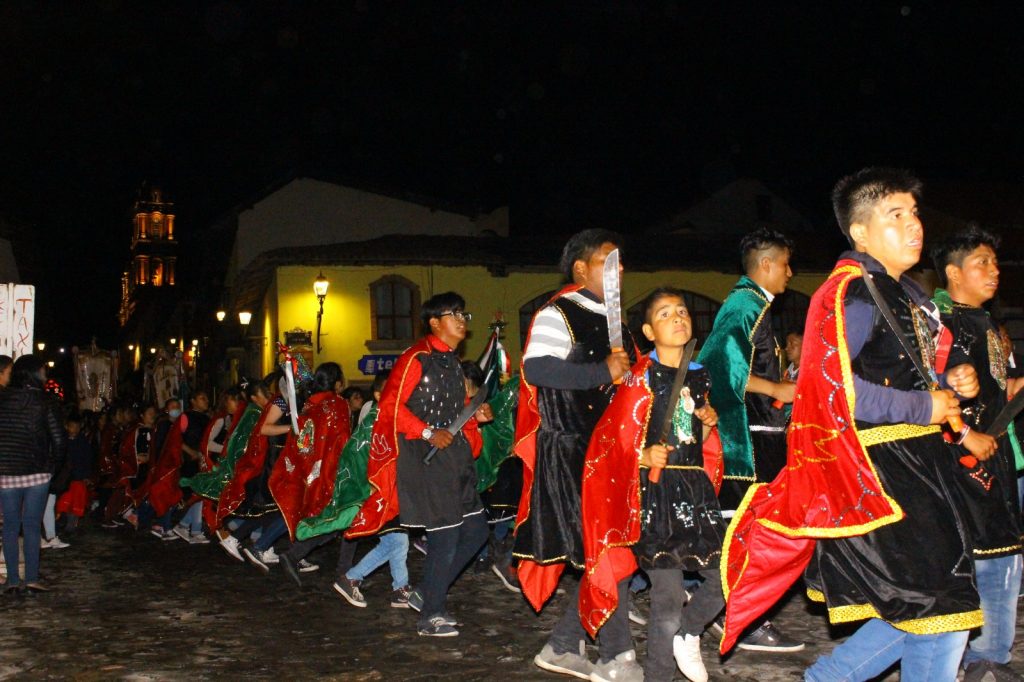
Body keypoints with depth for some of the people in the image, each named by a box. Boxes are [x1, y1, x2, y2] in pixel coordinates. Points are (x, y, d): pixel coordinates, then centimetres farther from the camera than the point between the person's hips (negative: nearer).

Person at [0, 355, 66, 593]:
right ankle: (32, 577, 2)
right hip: (37, 472, -2)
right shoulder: (46, 401, -4)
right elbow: (58, 438, -7)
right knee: (32, 525, 4)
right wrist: (54, 463, 8)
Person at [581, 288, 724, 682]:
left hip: (695, 487, 6)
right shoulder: (642, 378, -6)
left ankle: (688, 632, 27)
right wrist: (644, 457, -26)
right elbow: (614, 440, -9)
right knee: (668, 601, -4)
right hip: (655, 491, -6)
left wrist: (708, 423, 4)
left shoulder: (699, 376, 12)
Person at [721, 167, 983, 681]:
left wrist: (949, 384, 5)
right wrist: (926, 407, -16)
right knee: (940, 619, -4)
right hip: (879, 477, -10)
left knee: (923, 615, 13)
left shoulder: (907, 293, 17)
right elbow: (837, 389, -25)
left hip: (920, 468, 10)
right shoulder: (850, 293, -14)